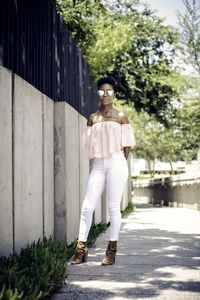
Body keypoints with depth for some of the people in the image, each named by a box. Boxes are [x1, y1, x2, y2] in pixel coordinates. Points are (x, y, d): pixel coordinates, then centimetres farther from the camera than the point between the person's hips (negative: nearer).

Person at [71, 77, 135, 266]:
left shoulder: (121, 117, 5)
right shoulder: (92, 118, 13)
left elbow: (126, 145, 5)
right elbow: (89, 144, 14)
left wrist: (119, 164, 4)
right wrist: (95, 160, 6)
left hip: (116, 163, -3)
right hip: (98, 165, 3)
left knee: (113, 207, -1)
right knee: (87, 206, -5)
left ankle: (112, 250, 6)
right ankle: (81, 248, 0)